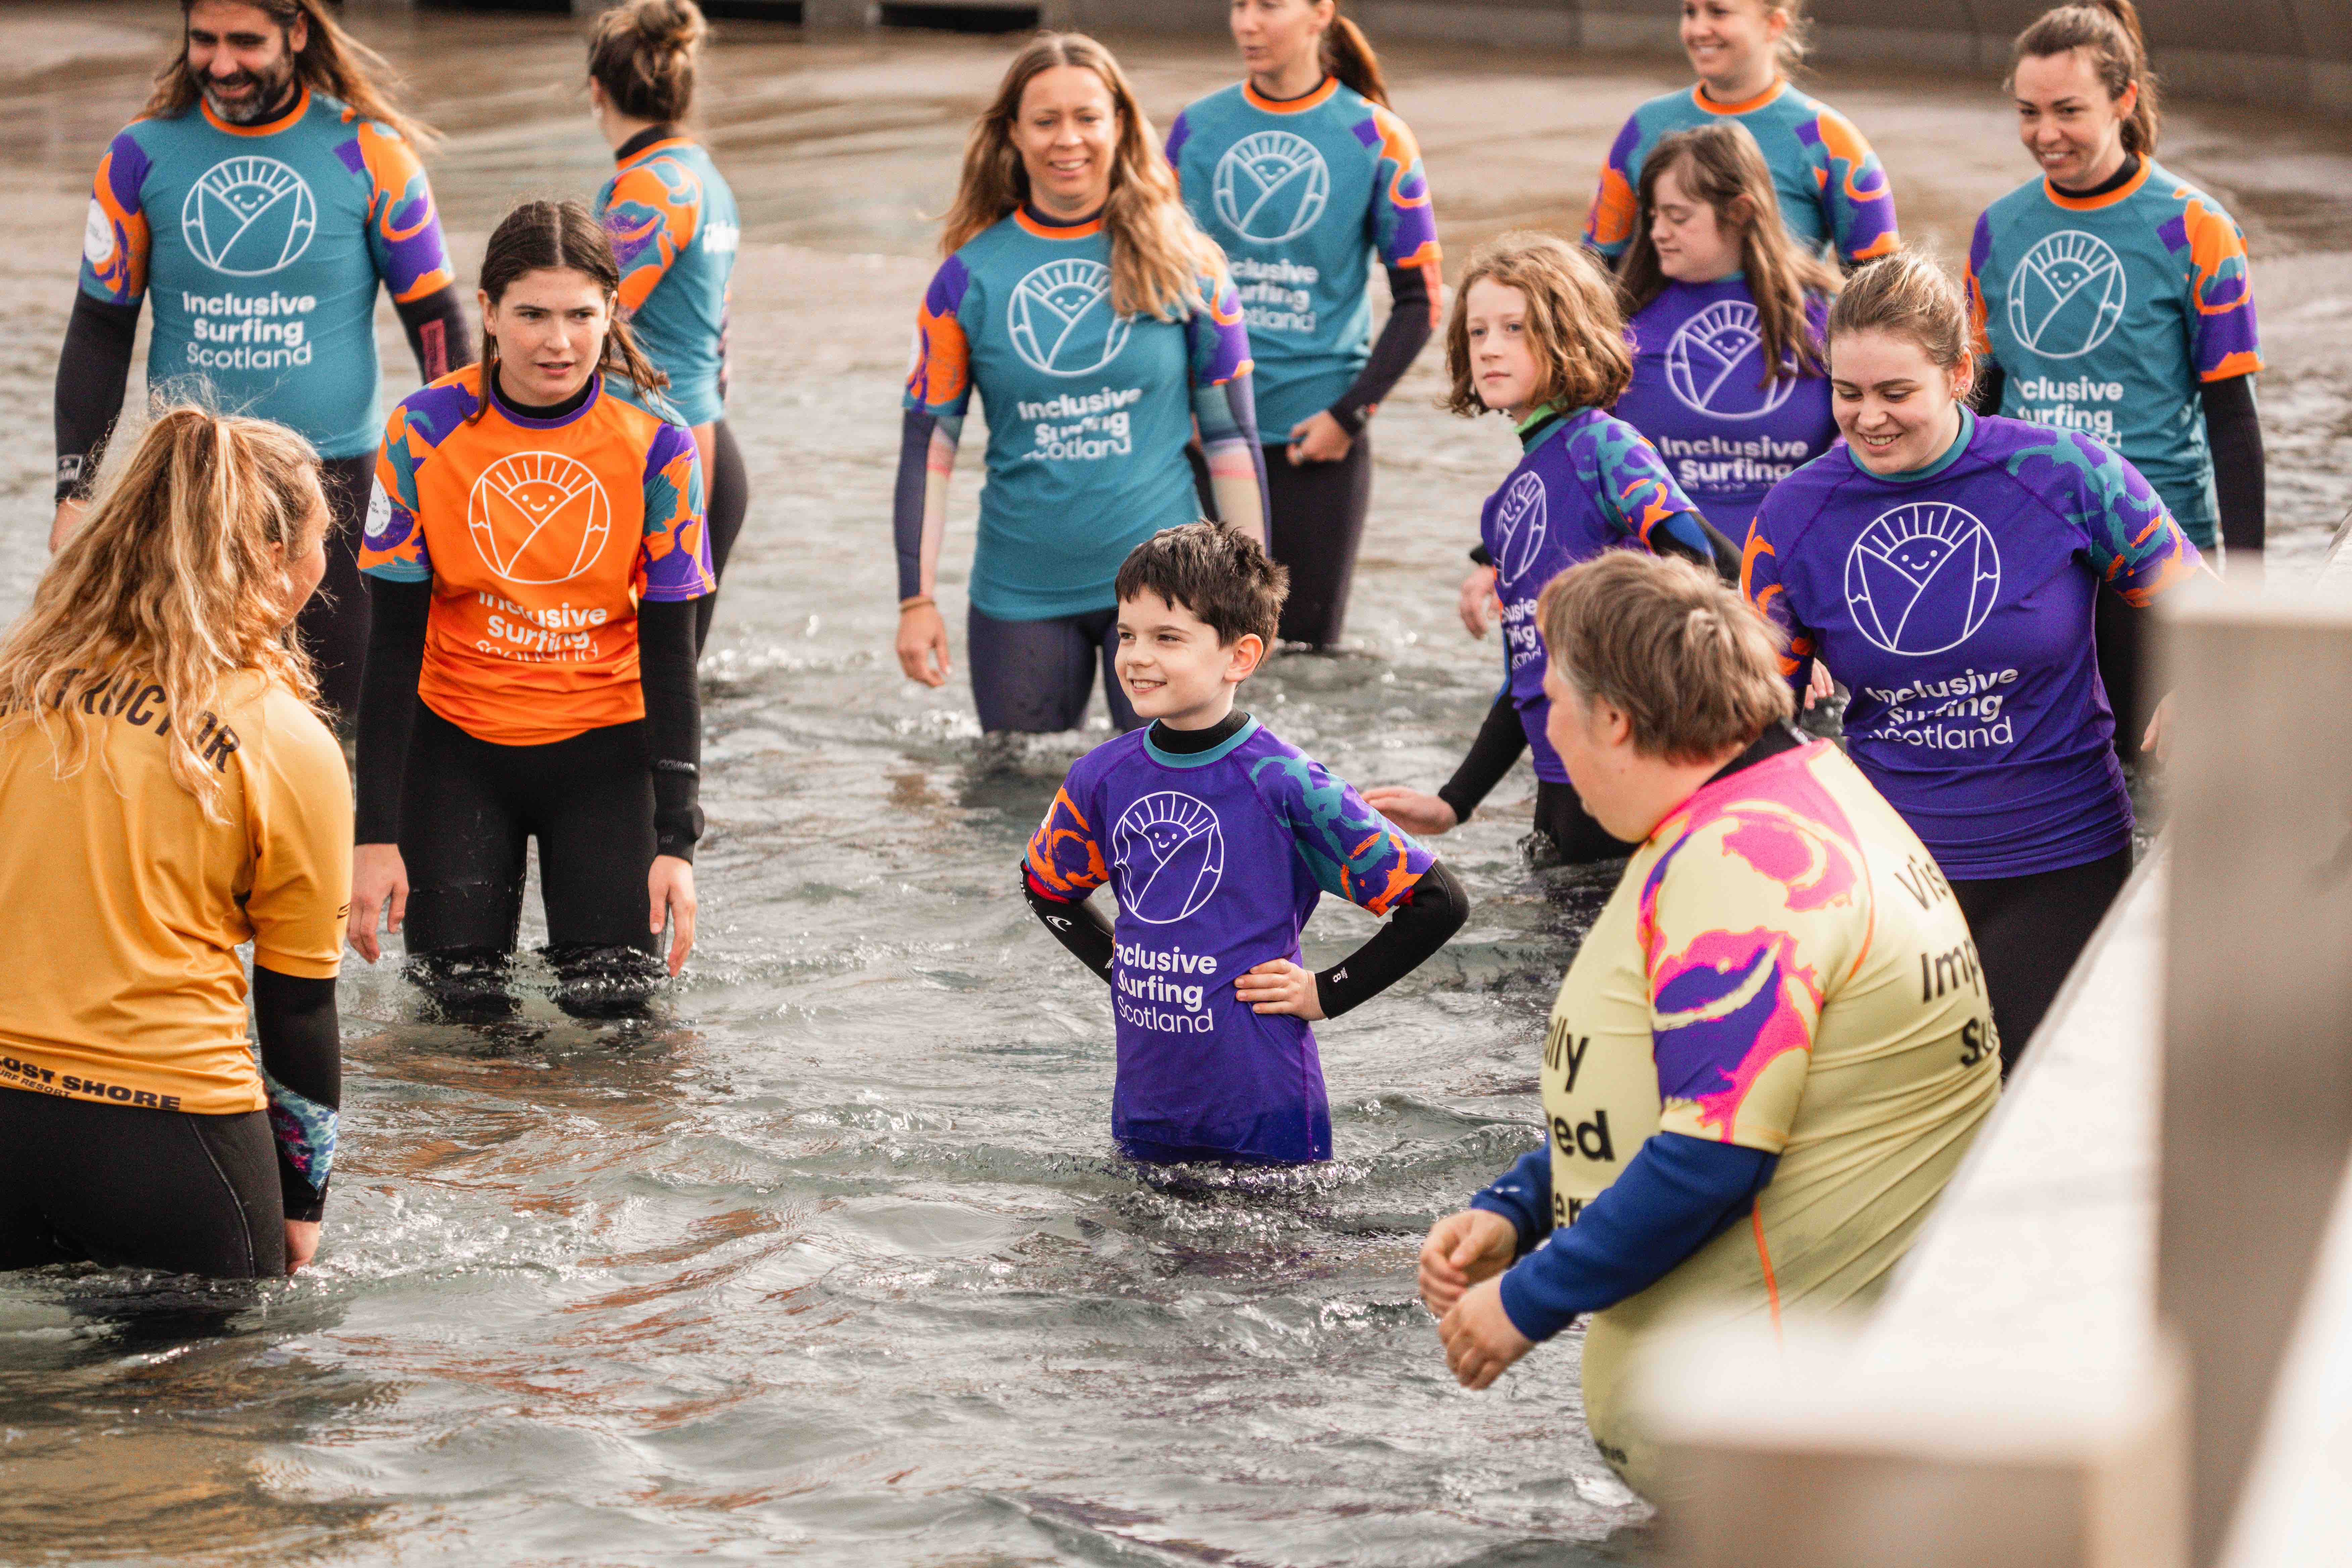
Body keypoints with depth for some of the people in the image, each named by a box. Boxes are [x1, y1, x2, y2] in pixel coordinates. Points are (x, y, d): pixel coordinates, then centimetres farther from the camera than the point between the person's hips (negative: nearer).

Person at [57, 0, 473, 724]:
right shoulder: (142, 155, 1)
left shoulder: (368, 153, -3)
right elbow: (100, 329, 9)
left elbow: (435, 317, 5)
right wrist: (74, 491, 5)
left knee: (331, 711, 0)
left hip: (334, 473, -1)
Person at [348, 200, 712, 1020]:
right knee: (463, 997, -9)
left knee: (615, 998, -9)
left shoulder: (656, 447, -10)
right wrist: (377, 836, -9)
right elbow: (393, 650, -6)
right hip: (458, 741, 0)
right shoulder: (423, 435, -10)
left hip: (604, 741, 0)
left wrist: (676, 843, -11)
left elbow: (669, 658, -5)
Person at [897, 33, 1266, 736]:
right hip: (1020, 596, 1)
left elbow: (1231, 431, 4)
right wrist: (917, 599, -2)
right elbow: (929, 440, 3)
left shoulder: (1181, 264, 0)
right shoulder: (972, 274, 1)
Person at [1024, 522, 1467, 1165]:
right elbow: (1047, 888, 23)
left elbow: (1440, 903, -12)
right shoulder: (1103, 778, 1)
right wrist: (1117, 963, 9)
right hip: (1143, 1112, 5)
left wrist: (1326, 994, -10)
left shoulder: (1285, 785, -15)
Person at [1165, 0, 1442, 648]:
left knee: (1309, 636, 0)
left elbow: (1421, 297, 1)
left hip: (1318, 435, -2)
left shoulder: (1375, 138, -2)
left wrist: (1350, 414, -6)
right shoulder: (1197, 129, 5)